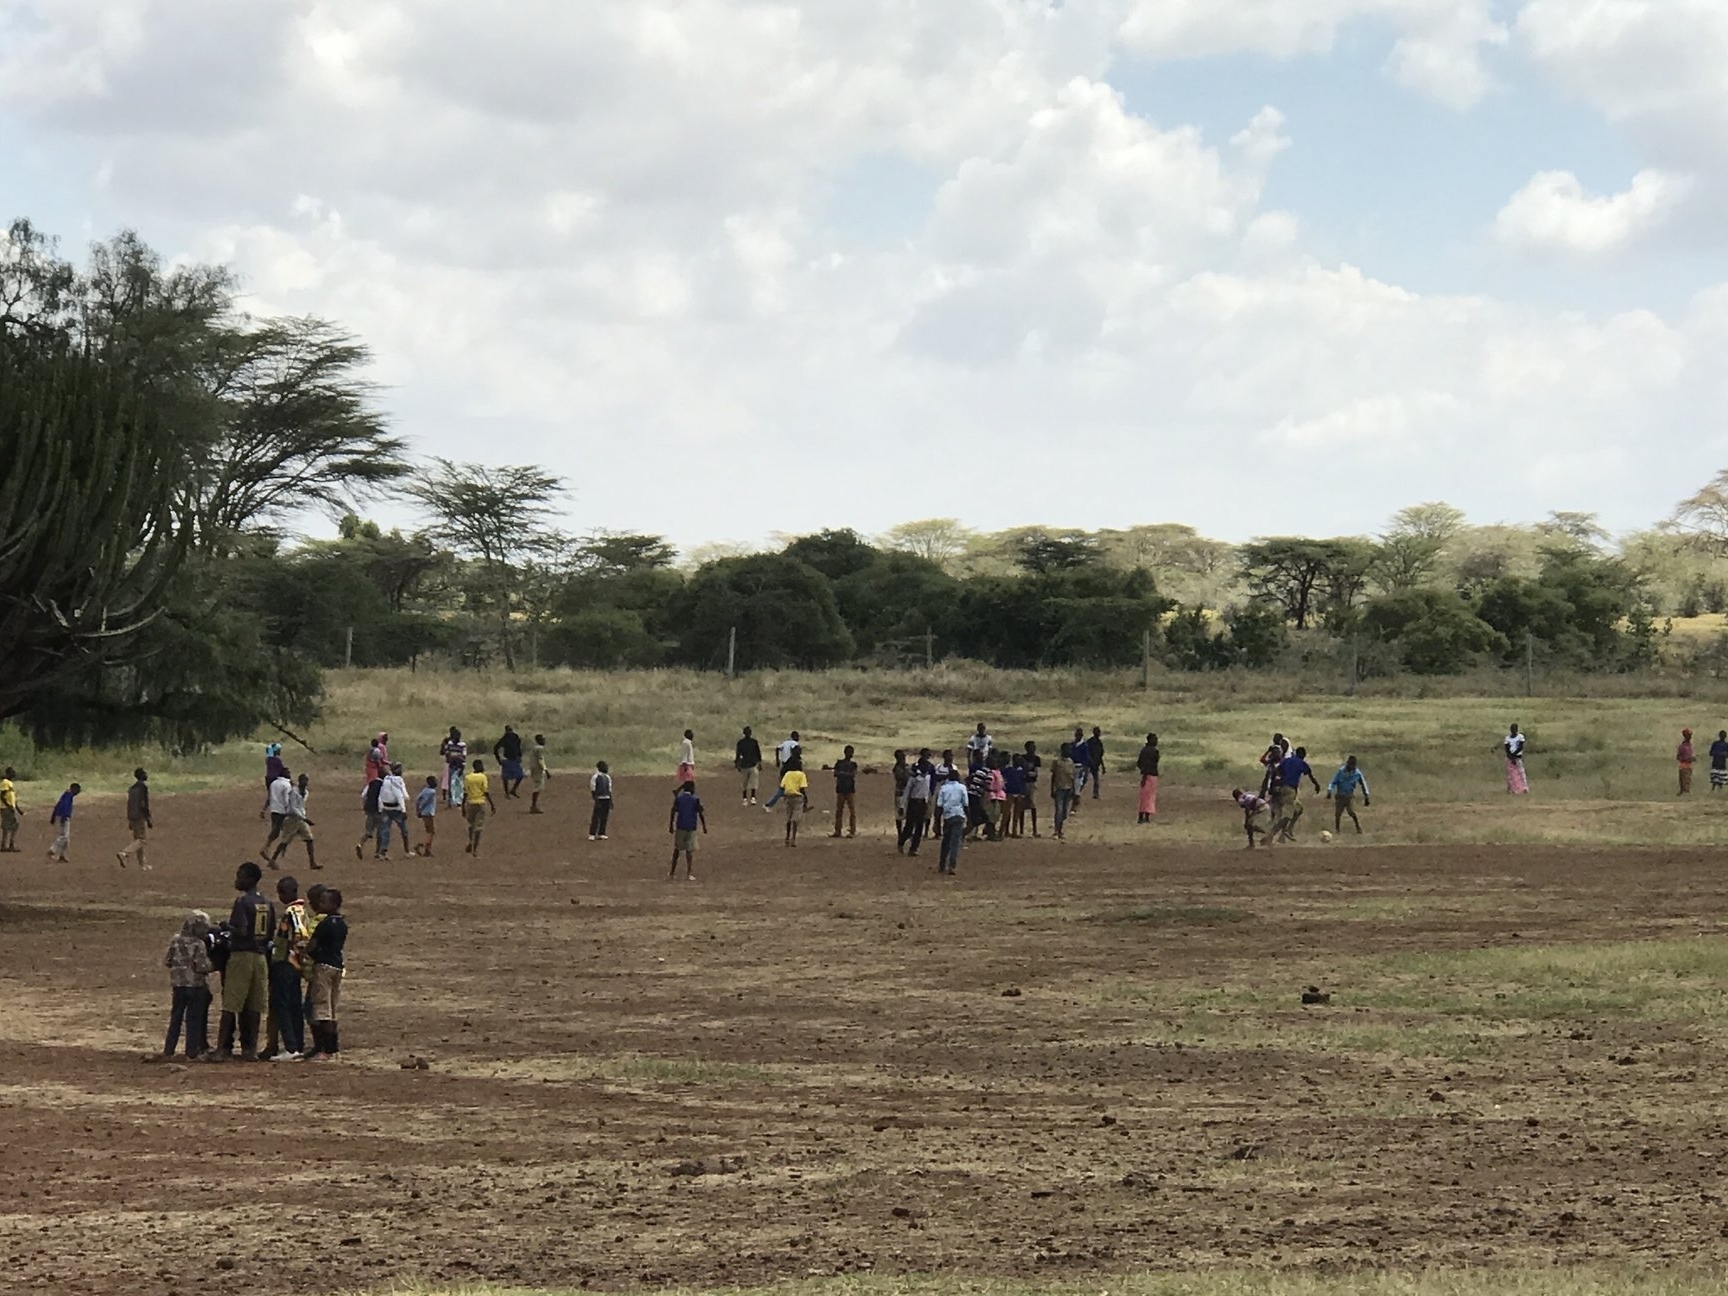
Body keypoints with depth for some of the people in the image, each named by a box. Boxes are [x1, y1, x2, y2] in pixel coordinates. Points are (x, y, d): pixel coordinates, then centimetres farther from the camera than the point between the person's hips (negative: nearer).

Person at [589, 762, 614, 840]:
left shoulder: (607, 777, 15)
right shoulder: (596, 777, -7)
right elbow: (593, 790, -9)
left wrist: (611, 801, 17)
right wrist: (596, 800, -16)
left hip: (607, 799, 7)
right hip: (599, 799, -7)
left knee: (604, 817, 7)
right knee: (596, 817, -9)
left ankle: (601, 834, 13)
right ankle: (592, 834, -7)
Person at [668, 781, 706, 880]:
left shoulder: (678, 798, 1)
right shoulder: (696, 799, -3)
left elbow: (673, 813, -2)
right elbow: (700, 814, -5)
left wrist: (671, 826, 5)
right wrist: (704, 826, 3)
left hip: (680, 827, 1)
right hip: (691, 827, -1)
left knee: (676, 849, 14)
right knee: (689, 850, 1)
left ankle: (673, 872, 17)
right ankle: (689, 874, -4)